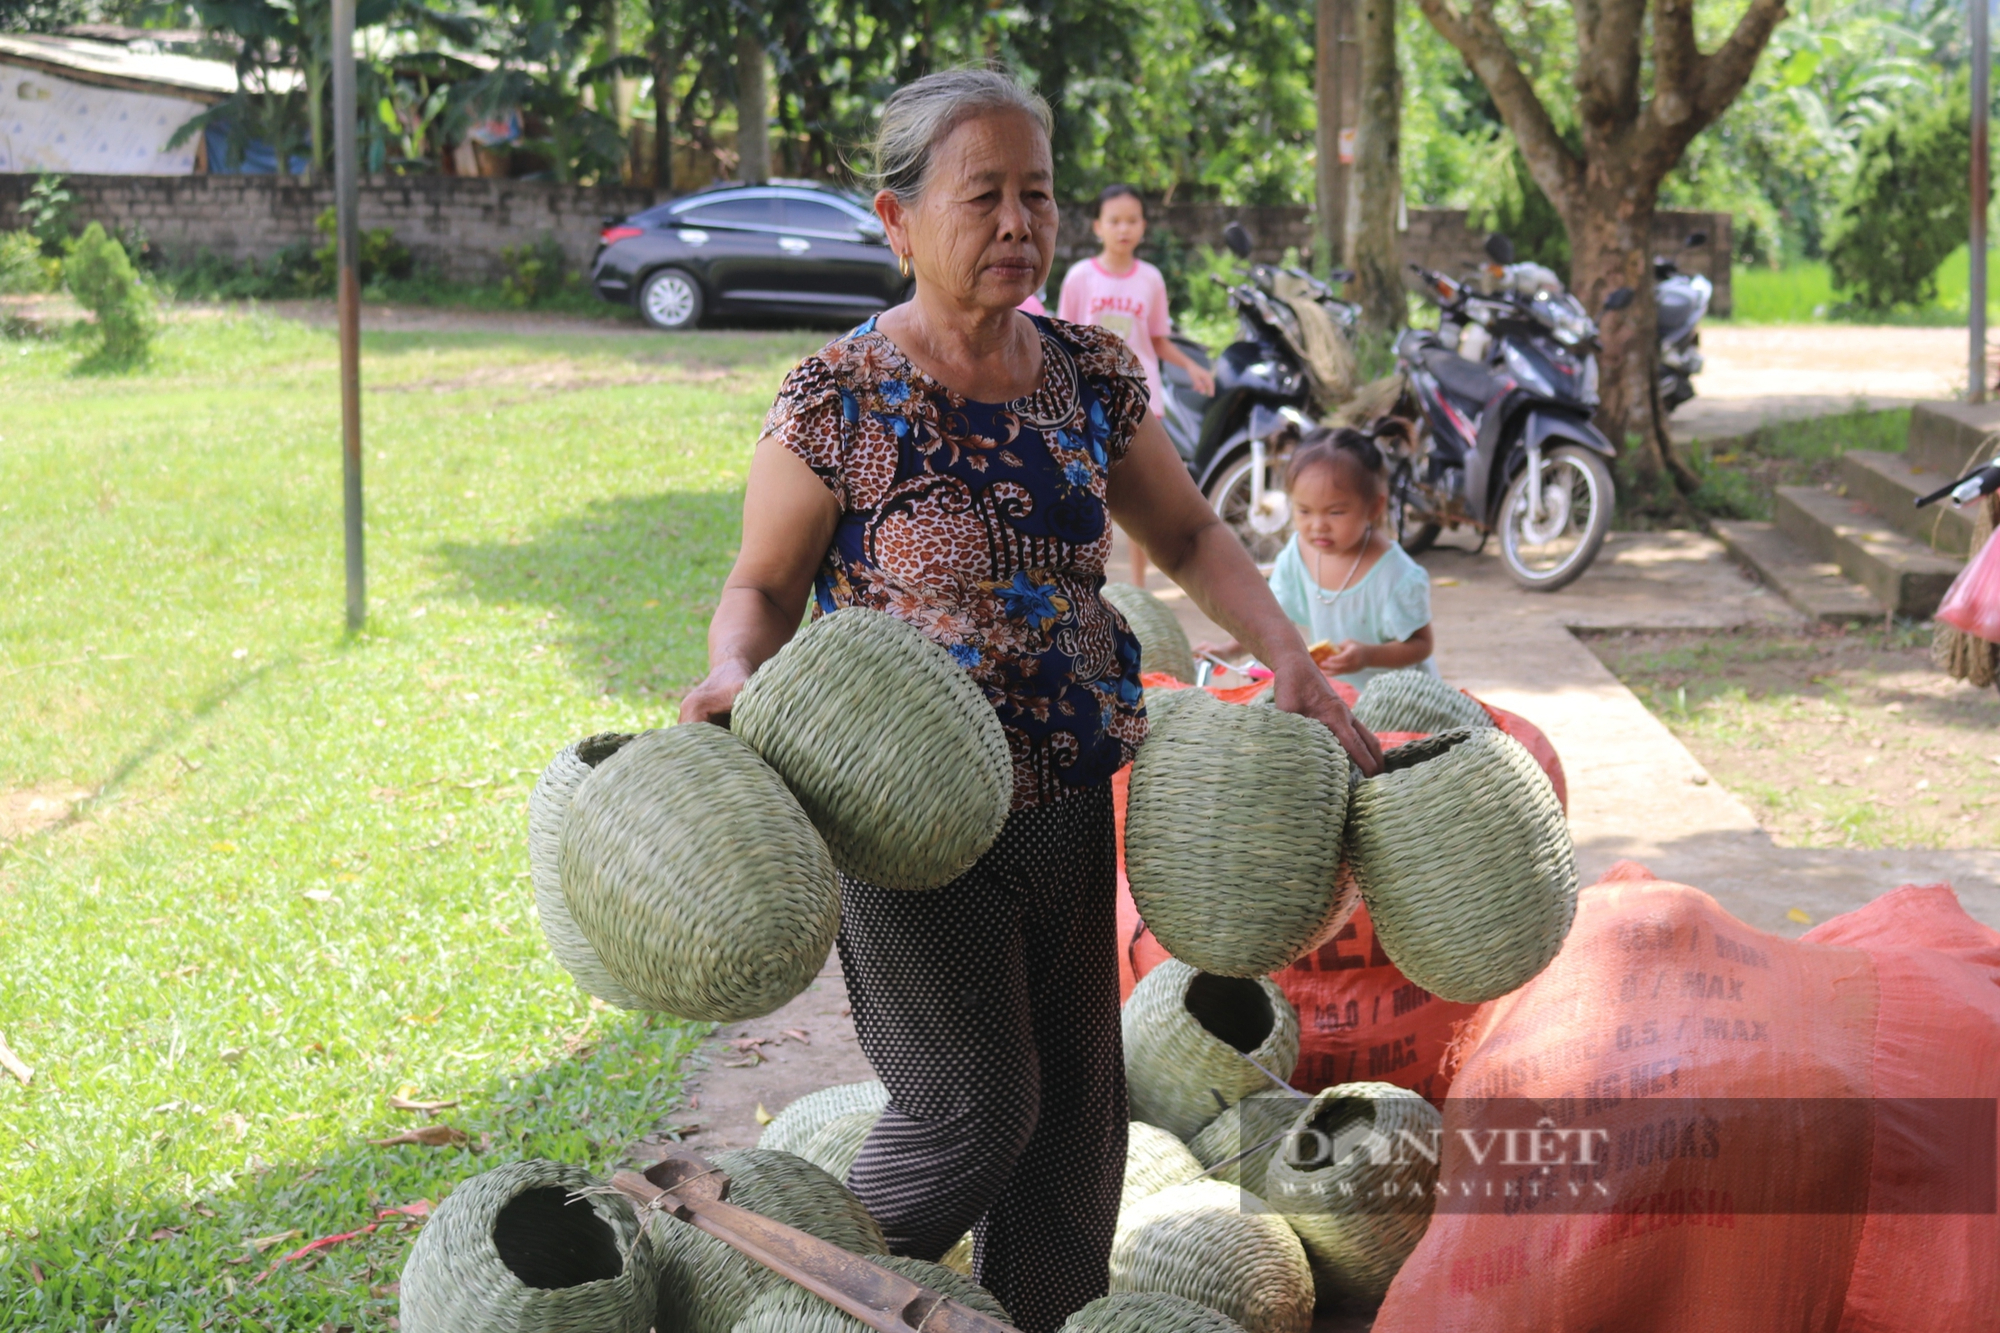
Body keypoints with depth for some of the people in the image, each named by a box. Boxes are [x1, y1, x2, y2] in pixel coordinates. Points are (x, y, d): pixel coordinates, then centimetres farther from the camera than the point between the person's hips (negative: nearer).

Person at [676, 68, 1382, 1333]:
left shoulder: (1091, 374, 2)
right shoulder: (839, 399, -13)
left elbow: (1190, 533, 13)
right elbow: (764, 584, -5)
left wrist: (1289, 655, -1)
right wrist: (736, 671, -27)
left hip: (1069, 803, 6)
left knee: (1077, 1110, 12)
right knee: (975, 1105, -7)